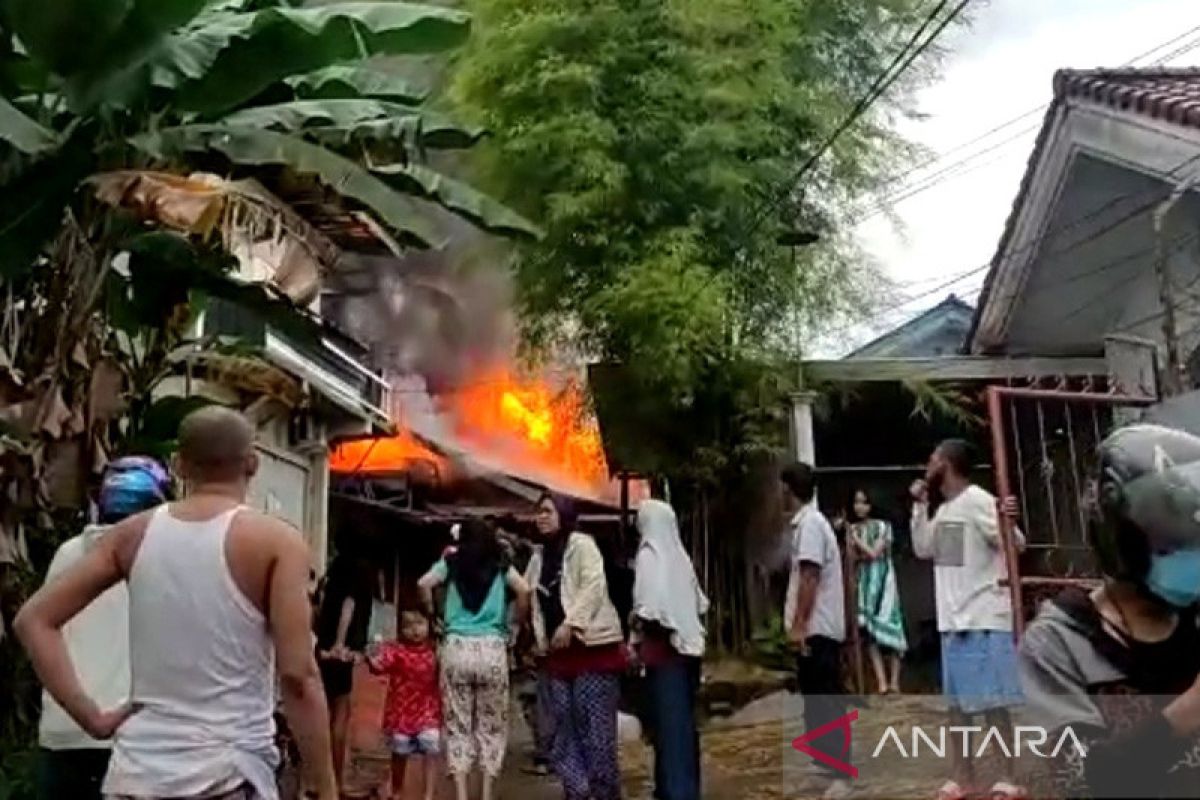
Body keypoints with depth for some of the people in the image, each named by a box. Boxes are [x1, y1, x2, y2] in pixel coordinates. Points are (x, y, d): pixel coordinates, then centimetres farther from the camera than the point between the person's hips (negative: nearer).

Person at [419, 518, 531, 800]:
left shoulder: (451, 564, 10)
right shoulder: (501, 566, 9)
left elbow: (424, 584, -5)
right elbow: (523, 590, -6)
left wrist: (433, 613, 10)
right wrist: (519, 623, 9)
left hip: (457, 648, 0)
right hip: (492, 649, 0)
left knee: (458, 725, 7)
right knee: (492, 726, 9)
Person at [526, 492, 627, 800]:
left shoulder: (581, 545, -3)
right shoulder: (539, 558, 17)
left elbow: (594, 585, -15)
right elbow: (535, 601, 19)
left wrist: (570, 623, -22)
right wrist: (540, 640, 9)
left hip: (592, 645, -7)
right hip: (558, 652, 7)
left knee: (595, 727, -6)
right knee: (565, 729, 5)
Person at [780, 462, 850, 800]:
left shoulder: (809, 523, -14)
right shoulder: (807, 522, 16)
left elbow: (810, 576, -20)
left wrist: (799, 625, -21)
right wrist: (799, 624, 18)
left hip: (816, 629, -10)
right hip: (815, 628, 10)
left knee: (826, 701, -7)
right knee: (817, 698, 13)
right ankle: (826, 763, 20)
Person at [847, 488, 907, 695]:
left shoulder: (882, 526, -2)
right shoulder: (852, 529, 9)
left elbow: (873, 554, -11)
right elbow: (850, 558, 2)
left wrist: (854, 537, -8)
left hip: (882, 580, -3)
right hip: (863, 581, 3)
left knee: (888, 626, -6)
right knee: (870, 630, -6)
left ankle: (894, 681, -2)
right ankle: (882, 681, -9)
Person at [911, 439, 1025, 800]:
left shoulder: (978, 501, -13)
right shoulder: (944, 510, 13)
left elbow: (1016, 544, -14)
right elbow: (923, 549, 16)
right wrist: (919, 506, 11)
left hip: (985, 620, -9)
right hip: (952, 620, 9)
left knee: (991, 702, -3)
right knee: (956, 700, 14)